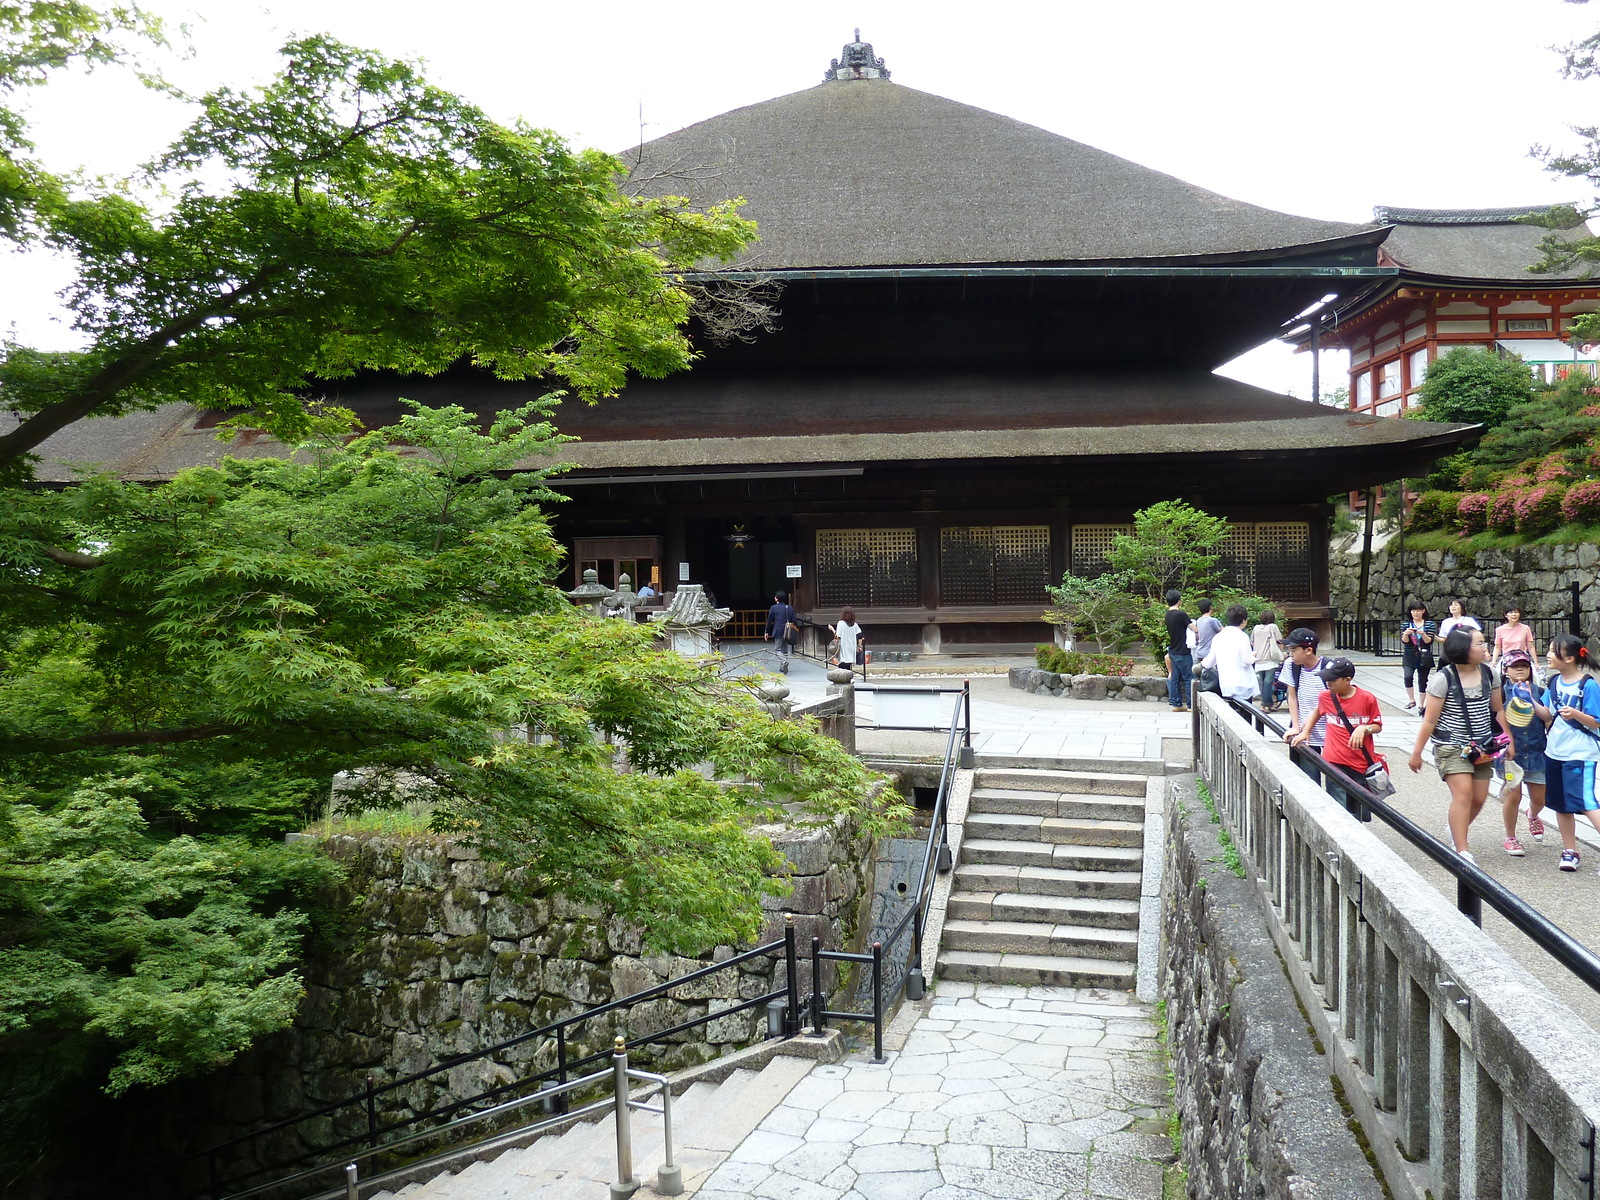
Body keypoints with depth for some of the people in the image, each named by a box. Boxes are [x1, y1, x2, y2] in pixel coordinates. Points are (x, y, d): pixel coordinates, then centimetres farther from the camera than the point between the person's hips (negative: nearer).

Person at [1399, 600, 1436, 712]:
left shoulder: (1429, 624, 3)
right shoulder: (1406, 625, 7)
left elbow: (1429, 641, -6)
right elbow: (1404, 641, -3)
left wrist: (1422, 634, -25)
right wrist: (1406, 634, -24)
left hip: (1424, 657, 0)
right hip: (1409, 657, 0)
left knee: (1422, 681, 4)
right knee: (1408, 677, -20)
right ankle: (1411, 700, -3)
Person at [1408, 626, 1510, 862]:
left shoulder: (1488, 673, 3)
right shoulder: (1444, 678, -14)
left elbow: (1498, 710, 16)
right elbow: (1430, 720, -11)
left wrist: (1509, 738, 16)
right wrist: (1416, 752, -9)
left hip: (1482, 746, 6)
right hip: (1451, 746, -6)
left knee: (1479, 797, 6)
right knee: (1463, 793, -15)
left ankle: (1456, 830, 35)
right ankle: (1462, 851, -9)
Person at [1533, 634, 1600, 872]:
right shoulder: (1554, 682, 6)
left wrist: (1576, 714, -29)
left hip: (1580, 754, -7)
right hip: (1555, 751, 7)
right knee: (1561, 805, 14)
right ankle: (1570, 851, 25)